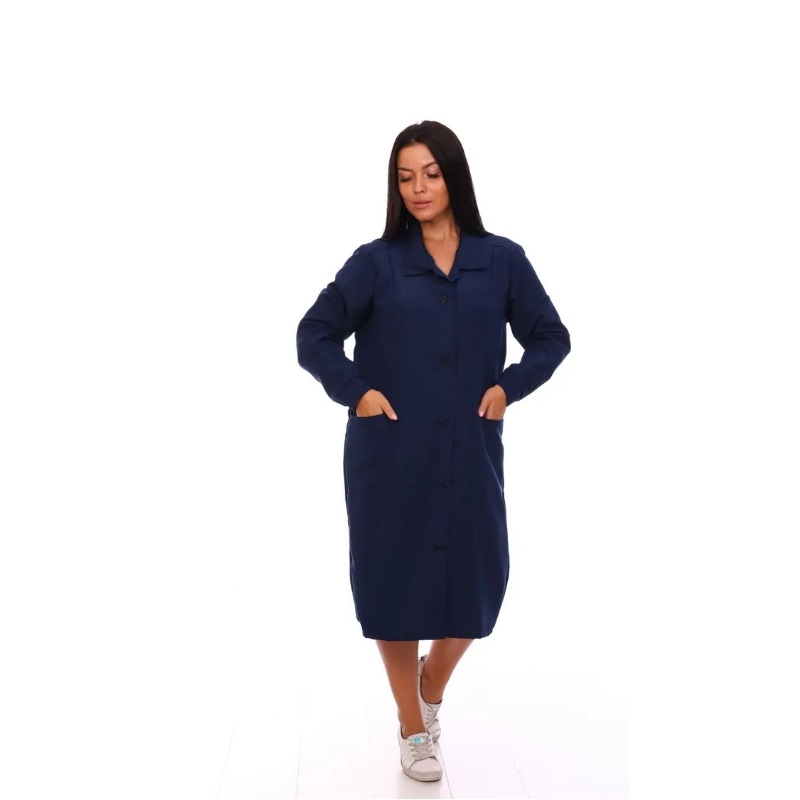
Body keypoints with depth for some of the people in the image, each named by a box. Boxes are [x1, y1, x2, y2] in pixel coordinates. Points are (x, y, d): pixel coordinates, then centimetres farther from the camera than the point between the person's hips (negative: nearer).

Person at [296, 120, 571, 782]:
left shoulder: (502, 260, 4)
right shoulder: (375, 261, 1)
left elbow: (551, 337, 11)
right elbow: (314, 336, 3)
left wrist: (508, 386, -3)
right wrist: (357, 391, -8)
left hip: (471, 453, 1)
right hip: (390, 453, -1)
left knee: (476, 584, 6)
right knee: (393, 583, 6)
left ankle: (432, 686, 39)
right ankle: (413, 730, 27)